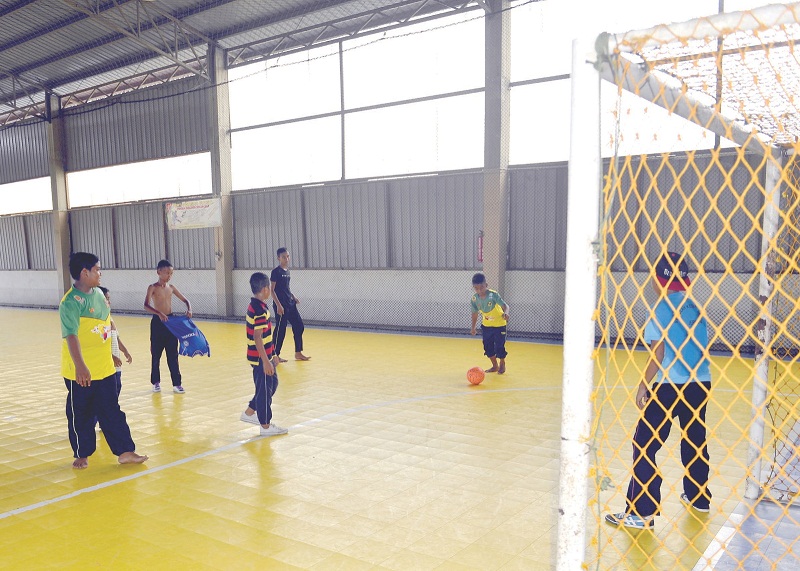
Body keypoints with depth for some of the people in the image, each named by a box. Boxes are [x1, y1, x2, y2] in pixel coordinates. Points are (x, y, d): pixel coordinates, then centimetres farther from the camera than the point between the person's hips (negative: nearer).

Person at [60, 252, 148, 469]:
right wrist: (80, 367, -37)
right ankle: (82, 454, 26)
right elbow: (70, 335, -28)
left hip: (105, 368, 7)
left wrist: (113, 352, 25)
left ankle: (125, 451, 16)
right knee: (81, 414, 10)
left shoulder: (98, 294, 6)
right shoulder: (71, 302, -18)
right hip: (81, 373, -7)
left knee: (112, 411, 11)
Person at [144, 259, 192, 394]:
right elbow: (146, 306, -21)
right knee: (156, 355, 7)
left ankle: (176, 384, 6)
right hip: (157, 323, -3)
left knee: (173, 355, 4)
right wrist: (159, 313, -37)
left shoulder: (171, 287, 6)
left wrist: (189, 309, -9)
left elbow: (185, 300, 12)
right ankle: (156, 382, 22)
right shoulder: (153, 287, -7)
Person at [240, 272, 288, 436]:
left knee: (272, 383, 21)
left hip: (266, 355, 10)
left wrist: (272, 355, 23)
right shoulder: (260, 310, -22)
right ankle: (266, 426, 15)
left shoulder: (254, 306, 10)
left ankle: (249, 413, 31)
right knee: (265, 390, 2)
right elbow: (257, 338, -25)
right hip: (261, 358, -10)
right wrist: (266, 362, -24)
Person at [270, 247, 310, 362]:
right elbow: (272, 290, -13)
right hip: (281, 305, -8)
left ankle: (298, 353, 18)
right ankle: (276, 355, 10)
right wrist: (278, 305, -18)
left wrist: (293, 296, 10)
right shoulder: (276, 272, -10)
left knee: (299, 326, 8)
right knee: (280, 330, -2)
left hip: (290, 304, 8)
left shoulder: (287, 271, 12)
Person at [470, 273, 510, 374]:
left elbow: (505, 305, -32)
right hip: (486, 325, 5)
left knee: (499, 346, -3)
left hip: (499, 324, -5)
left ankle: (502, 365, 24)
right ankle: (495, 366, 28)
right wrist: (473, 328, 7)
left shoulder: (493, 295, -26)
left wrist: (505, 313, -54)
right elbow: (475, 313, 2)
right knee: (488, 347, 8)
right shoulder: (475, 299, -12)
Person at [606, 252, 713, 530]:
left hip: (670, 386, -7)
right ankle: (699, 497, 38)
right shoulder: (695, 306, 8)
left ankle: (641, 513, -7)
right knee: (695, 440, 23)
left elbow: (658, 354, -13)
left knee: (644, 445, -5)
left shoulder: (661, 308, -10)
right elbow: (704, 347, 13)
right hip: (700, 384, 8)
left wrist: (644, 386, -7)